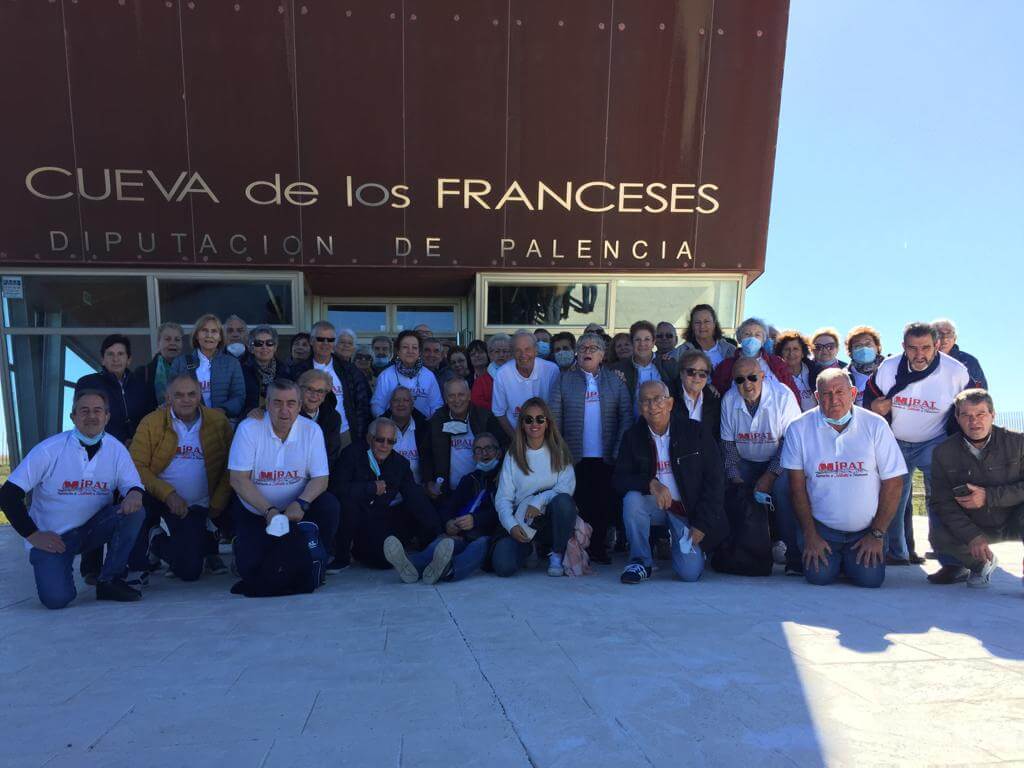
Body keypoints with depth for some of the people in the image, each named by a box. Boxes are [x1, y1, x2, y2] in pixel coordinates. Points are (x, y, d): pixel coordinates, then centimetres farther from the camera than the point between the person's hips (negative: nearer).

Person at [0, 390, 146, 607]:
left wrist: (134, 494, -30)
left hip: (93, 527, 3)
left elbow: (133, 485, -4)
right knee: (57, 598, -22)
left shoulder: (116, 449, -4)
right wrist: (33, 535, -12)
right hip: (50, 537, -3)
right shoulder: (49, 450, -13)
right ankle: (53, 570, 16)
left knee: (134, 511, -25)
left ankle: (110, 581, -9)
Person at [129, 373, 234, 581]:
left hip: (195, 507, 1)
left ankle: (157, 541, 28)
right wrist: (167, 494, -20)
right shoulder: (152, 422, -4)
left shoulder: (218, 422, -2)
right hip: (156, 499, 0)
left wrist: (217, 504, -8)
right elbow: (137, 466, -9)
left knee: (190, 571, -6)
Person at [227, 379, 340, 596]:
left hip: (295, 510, 1)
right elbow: (238, 479, -15)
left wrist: (301, 503, -28)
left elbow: (320, 478, -9)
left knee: (329, 506, -26)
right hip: (254, 511, -1)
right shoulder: (248, 428, -13)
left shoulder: (311, 430, -8)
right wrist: (269, 510, -24)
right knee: (250, 567, -17)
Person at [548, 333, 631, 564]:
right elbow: (554, 417, 3)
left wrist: (620, 451, -7)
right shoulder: (564, 380, 10)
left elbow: (626, 416, 3)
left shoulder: (615, 380, 11)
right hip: (576, 458, 0)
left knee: (604, 506, 3)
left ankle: (599, 548, 16)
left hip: (606, 458, 1)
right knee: (578, 505, 0)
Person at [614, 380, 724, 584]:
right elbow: (620, 479, -9)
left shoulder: (695, 432, -7)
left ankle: (689, 543, 20)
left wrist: (701, 525, -11)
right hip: (654, 504, 1)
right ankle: (641, 561, -12)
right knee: (632, 498, -32)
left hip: (689, 509, -1)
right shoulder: (633, 436, -3)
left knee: (690, 572, -16)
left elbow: (714, 480, -6)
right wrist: (651, 483, -29)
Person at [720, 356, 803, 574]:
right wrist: (734, 475, -8)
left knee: (783, 489, -31)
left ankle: (795, 557, -18)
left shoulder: (782, 395, -17)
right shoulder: (729, 399, -5)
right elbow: (728, 441, 3)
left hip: (778, 461, -3)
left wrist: (770, 475, -21)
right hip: (746, 462, 4)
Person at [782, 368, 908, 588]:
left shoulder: (875, 425, -6)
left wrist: (877, 534, -5)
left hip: (867, 529, 1)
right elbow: (797, 486, -4)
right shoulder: (799, 429, -7)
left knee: (870, 579, -14)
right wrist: (810, 535, -7)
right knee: (818, 576, -16)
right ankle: (834, 557, 19)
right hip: (822, 527, 0)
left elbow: (893, 483, -3)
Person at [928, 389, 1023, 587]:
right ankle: (980, 563, 10)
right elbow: (942, 502, -11)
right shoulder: (944, 452, -8)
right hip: (971, 527, 3)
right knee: (939, 537, -25)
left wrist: (988, 497, -26)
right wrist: (972, 536, -23)